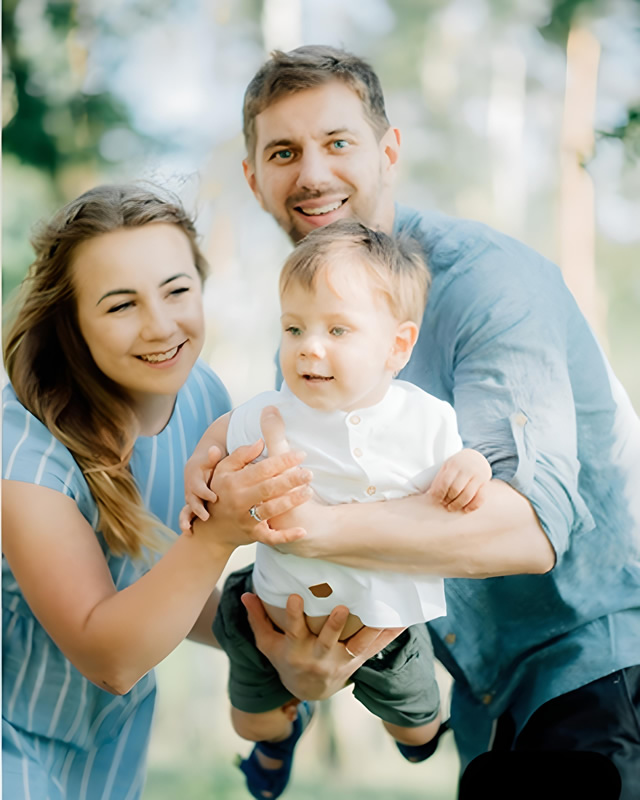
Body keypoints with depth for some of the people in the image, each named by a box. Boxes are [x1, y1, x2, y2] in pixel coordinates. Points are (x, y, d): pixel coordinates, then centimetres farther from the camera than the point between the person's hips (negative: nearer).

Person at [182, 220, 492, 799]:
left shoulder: (427, 419, -20)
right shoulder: (268, 417, -20)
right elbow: (225, 431, 2)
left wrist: (471, 465, -23)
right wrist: (199, 473, -16)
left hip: (386, 618, 0)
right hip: (282, 614, 0)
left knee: (418, 732, 23)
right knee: (251, 723, 22)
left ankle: (423, 726, 62)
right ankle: (285, 728, 60)